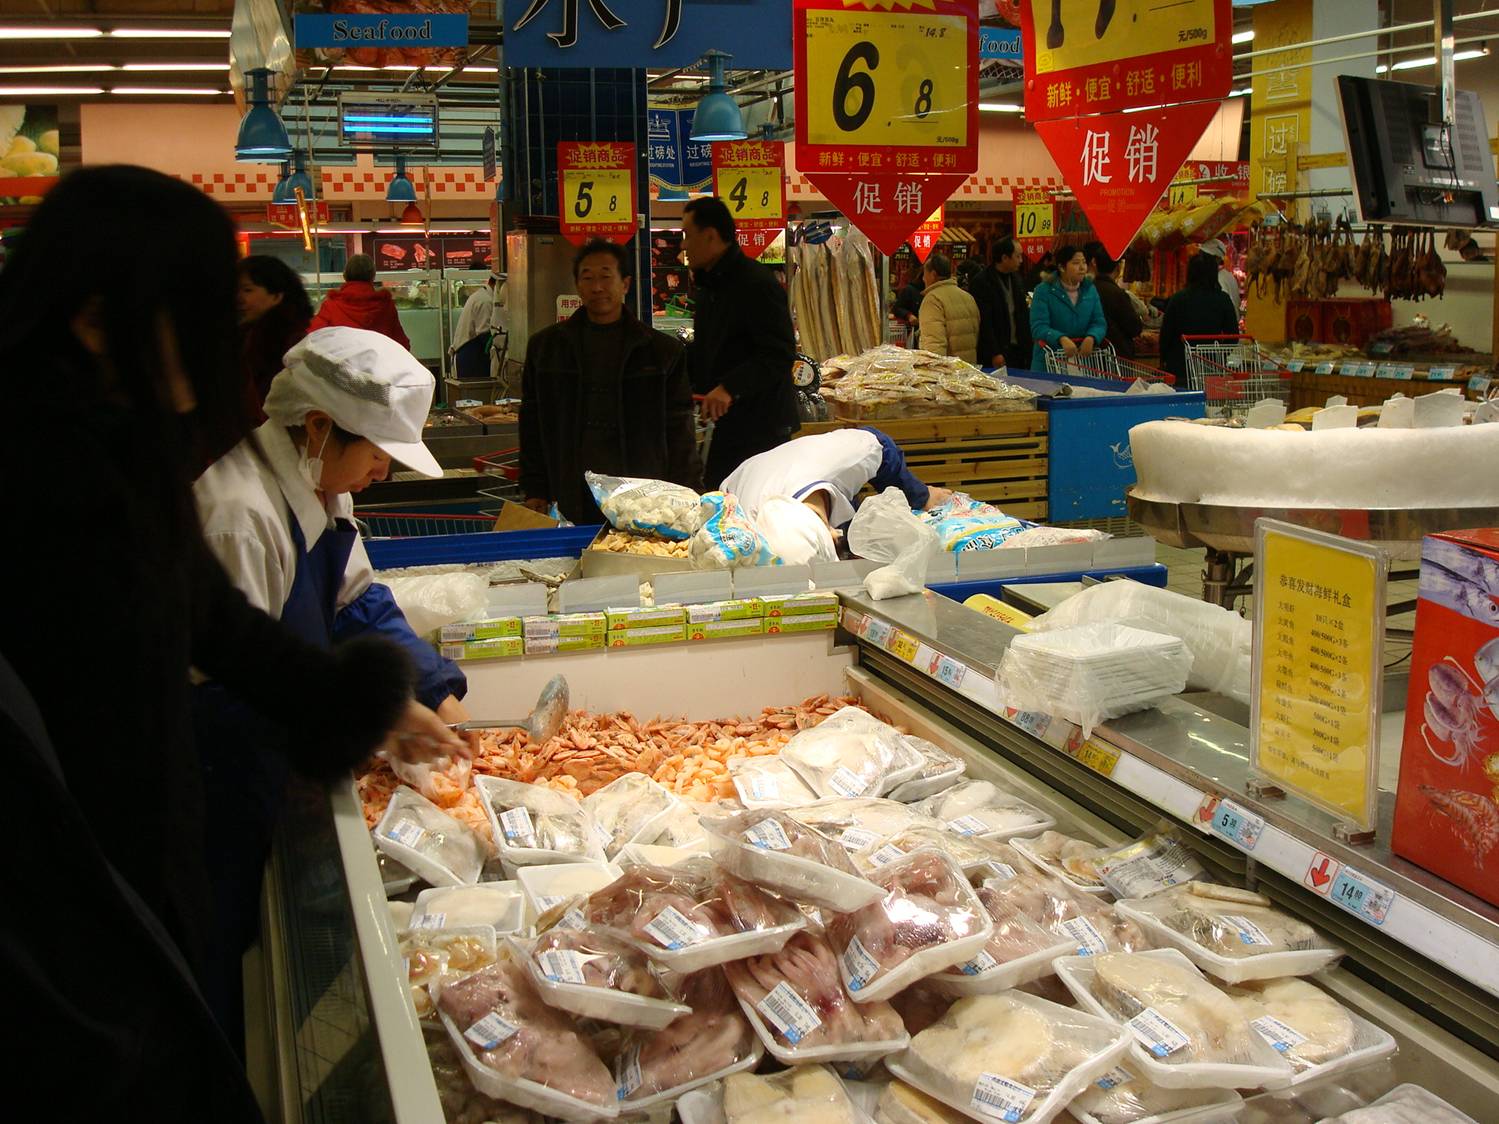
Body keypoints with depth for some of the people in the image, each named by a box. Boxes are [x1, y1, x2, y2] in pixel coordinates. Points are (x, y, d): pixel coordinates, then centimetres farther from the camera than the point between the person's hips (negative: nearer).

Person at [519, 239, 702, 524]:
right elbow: (532, 423, 13)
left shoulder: (663, 350, 7)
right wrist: (534, 492, 7)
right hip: (571, 498, 1)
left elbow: (679, 430, 7)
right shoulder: (545, 346, 11)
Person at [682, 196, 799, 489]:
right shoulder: (709, 286, 16)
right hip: (728, 421, 10)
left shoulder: (757, 284, -16)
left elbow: (780, 355, -24)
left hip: (761, 424, -10)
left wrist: (729, 387, -33)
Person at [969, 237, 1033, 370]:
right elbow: (984, 322, -14)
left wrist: (1027, 347, 11)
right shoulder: (982, 282, -9)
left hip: (1018, 349, 7)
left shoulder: (1017, 279, 14)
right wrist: (994, 354, -17)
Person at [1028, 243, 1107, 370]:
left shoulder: (1090, 289, 8)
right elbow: (1038, 327, -15)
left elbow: (1099, 322, 3)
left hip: (1083, 361, 3)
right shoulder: (1044, 290, -6)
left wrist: (1091, 338, -20)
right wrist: (1062, 339, -33)